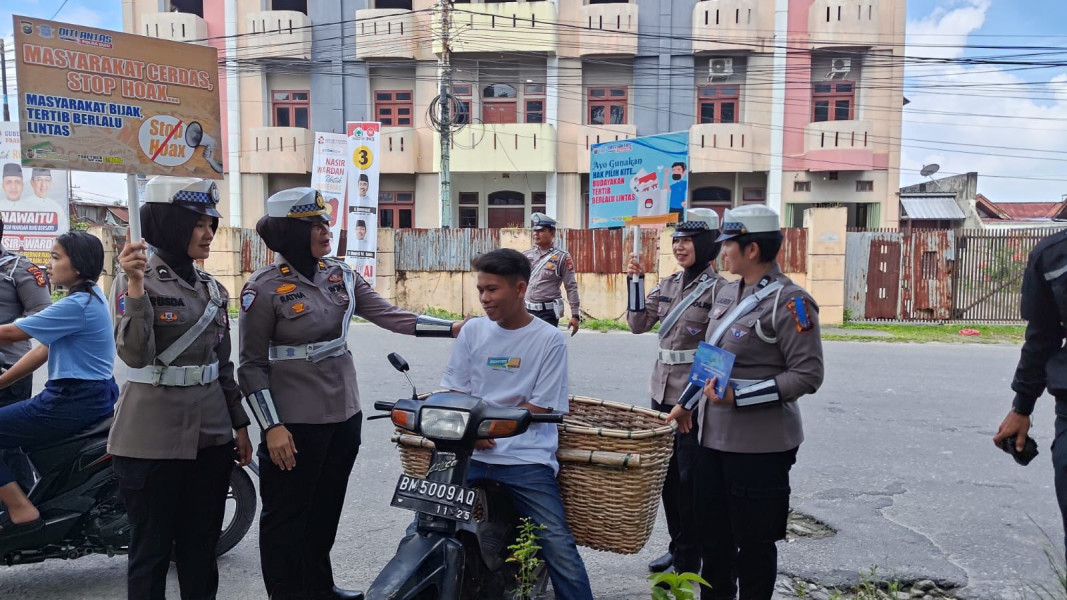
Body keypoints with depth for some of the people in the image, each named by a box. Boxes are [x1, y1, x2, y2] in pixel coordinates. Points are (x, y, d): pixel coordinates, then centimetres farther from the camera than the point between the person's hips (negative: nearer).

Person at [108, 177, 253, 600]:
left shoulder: (212, 288, 9)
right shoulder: (135, 280, -8)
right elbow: (135, 355, -21)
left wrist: (240, 425, 14)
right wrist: (136, 287, -29)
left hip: (210, 434, 6)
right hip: (153, 437, -5)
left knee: (202, 545, 14)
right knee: (152, 549, 7)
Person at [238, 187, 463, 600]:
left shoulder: (340, 275, 4)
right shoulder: (264, 289, -12)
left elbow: (388, 315, 0)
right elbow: (252, 366, -10)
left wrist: (452, 328, -9)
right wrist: (272, 426, -16)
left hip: (344, 414, 6)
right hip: (295, 422, -6)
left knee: (326, 509, 20)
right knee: (287, 518, 8)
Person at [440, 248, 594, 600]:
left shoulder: (549, 340, -3)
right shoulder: (472, 330, 8)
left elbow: (541, 408, -4)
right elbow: (454, 393, 9)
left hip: (526, 458, -3)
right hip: (468, 452, 3)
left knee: (561, 550, -11)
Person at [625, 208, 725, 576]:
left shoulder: (718, 289, -11)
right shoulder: (668, 285, 10)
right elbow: (638, 325, 9)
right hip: (663, 390, 7)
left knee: (689, 477, 2)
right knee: (667, 474, 14)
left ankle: (688, 559, 18)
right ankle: (677, 546, 30)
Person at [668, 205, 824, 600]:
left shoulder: (789, 300, -15)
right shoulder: (727, 293, 10)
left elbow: (807, 375, -19)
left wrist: (738, 397, -23)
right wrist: (686, 404, 18)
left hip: (760, 445, -8)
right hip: (714, 436, 8)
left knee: (754, 541, 8)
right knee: (712, 533, 19)